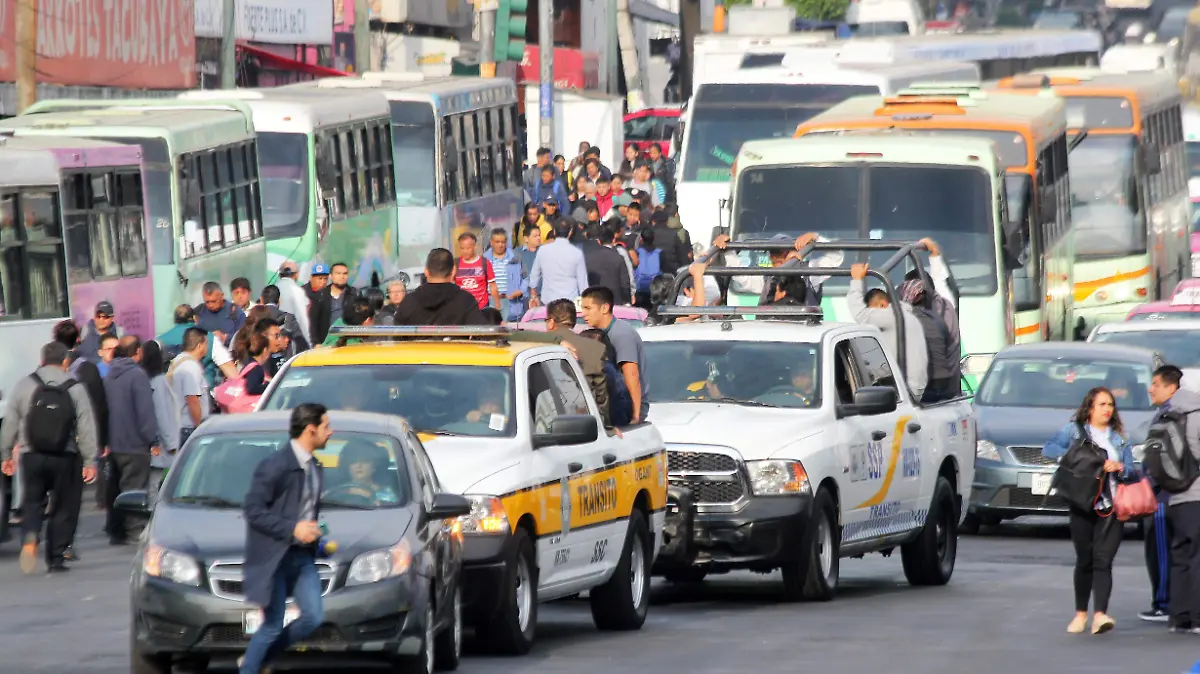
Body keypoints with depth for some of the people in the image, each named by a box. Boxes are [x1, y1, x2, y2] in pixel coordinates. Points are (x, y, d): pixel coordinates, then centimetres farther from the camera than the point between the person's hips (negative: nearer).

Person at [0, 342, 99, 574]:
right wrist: (90, 461, -1)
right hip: (65, 459, -1)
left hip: (32, 457, 1)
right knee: (63, 507, 9)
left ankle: (29, 539, -19)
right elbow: (86, 427, -4)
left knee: (32, 503, 10)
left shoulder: (24, 386, 0)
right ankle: (55, 558, 10)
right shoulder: (75, 389, -4)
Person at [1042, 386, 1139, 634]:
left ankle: (1100, 615, -23)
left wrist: (1120, 468, -9)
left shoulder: (1119, 438, 16)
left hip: (1111, 508, 1)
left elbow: (1132, 472, 13)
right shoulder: (1075, 430, 8)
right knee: (1084, 561, 5)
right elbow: (1048, 449, -5)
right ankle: (1080, 614, 19)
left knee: (1103, 560, -12)